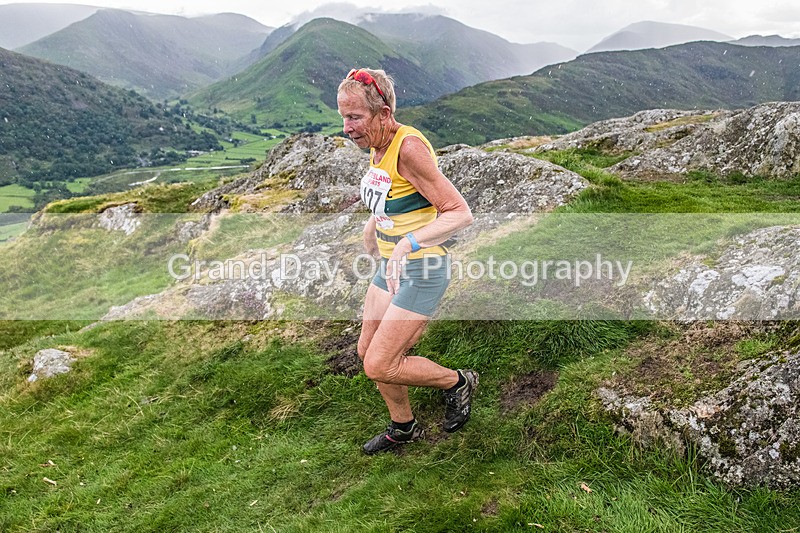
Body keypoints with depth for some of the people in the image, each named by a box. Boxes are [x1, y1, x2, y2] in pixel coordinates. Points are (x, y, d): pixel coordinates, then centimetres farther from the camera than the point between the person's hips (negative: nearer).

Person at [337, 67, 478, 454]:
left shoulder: (409, 147, -23)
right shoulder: (377, 146, 4)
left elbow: (460, 213, -26)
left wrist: (408, 244, -36)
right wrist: (372, 222, 24)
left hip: (423, 269, -9)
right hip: (391, 265, 9)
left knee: (379, 366, -7)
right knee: (367, 351, 15)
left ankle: (457, 382, 18)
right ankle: (403, 427, 37)